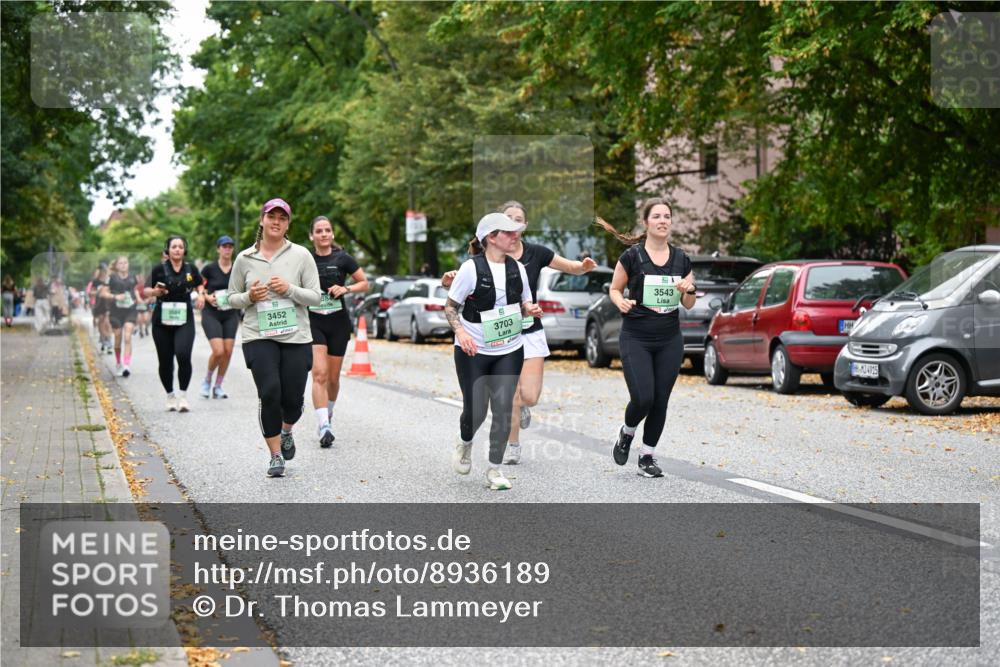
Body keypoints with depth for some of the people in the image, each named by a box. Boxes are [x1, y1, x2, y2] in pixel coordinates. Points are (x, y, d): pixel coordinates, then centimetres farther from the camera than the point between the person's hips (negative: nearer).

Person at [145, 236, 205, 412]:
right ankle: (170, 396, 24)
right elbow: (145, 290, 4)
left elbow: (199, 285, 23)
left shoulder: (191, 269, 6)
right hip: (162, 320, 0)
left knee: (183, 355, -19)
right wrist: (155, 292, -17)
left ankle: (183, 395, -5)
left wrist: (201, 295, 3)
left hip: (185, 319, 0)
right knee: (165, 361, 6)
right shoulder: (159, 269, -1)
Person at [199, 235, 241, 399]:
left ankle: (218, 386, 12)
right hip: (211, 314, -3)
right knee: (219, 351, -16)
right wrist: (207, 297, -13)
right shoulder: (209, 269, -3)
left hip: (231, 314, 3)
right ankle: (207, 380, 11)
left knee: (228, 351, -4)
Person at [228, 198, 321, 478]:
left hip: (296, 337, 0)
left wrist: (290, 289, -15)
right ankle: (275, 455, 1)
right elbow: (233, 297, 14)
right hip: (258, 337, 0)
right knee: (269, 394, -14)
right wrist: (249, 296, -7)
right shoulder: (244, 258, 7)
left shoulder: (301, 255, 3)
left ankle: (286, 432, 35)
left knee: (293, 397, 0)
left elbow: (315, 297, 1)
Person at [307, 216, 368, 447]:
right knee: (319, 373, -17)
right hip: (313, 322, -1)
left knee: (333, 378, 10)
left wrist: (346, 289, -11)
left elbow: (365, 283, 4)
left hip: (338, 323, 1)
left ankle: (328, 415, 37)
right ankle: (324, 427, -23)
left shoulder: (342, 259, -1)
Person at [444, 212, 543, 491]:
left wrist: (530, 310, -8)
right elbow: (450, 306, -7)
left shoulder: (517, 267, 2)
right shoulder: (471, 267, -12)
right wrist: (460, 331, -24)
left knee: (503, 408, -2)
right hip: (473, 352, -3)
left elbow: (524, 304, 15)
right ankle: (464, 444, 37)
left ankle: (495, 468, 11)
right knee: (475, 410, 2)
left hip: (510, 350, 4)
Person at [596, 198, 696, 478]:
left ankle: (647, 457, 18)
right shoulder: (632, 256, -6)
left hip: (670, 341, 4)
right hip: (636, 339, -4)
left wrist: (689, 290, -10)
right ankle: (626, 433, 20)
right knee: (643, 398, -13)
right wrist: (621, 302, -17)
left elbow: (688, 305, 12)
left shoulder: (681, 259, 5)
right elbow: (614, 289, 5)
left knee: (660, 401, 3)